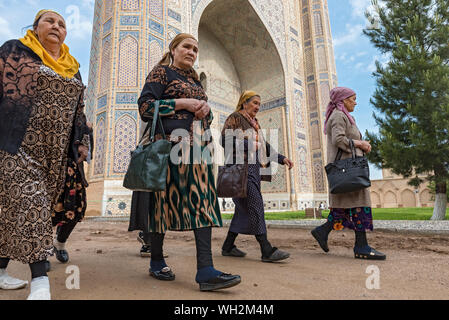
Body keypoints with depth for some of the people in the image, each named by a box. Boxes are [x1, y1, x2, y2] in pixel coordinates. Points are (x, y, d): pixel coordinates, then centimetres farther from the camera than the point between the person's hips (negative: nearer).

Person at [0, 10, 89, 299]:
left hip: (55, 152, 5)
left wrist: (79, 142, 14)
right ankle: (40, 280, -10)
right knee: (30, 201, -12)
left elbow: (78, 110, 21)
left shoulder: (72, 67, 21)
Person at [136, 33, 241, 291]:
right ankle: (157, 261, 17)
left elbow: (206, 116, 28)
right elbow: (146, 106, -6)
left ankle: (206, 270, -9)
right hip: (171, 143, -6)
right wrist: (182, 103, -11)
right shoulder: (162, 72, 7)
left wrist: (206, 108, 4)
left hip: (197, 145, 6)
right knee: (165, 199, -1)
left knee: (204, 201, -7)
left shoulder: (195, 80, 26)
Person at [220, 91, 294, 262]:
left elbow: (265, 147, 26)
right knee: (255, 205, -14)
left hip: (253, 169, 9)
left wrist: (282, 158, 15)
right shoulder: (235, 118, 3)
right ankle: (267, 250, -14)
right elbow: (225, 139, -11)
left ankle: (228, 246, 15)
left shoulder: (254, 124, 28)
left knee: (244, 209, 6)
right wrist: (250, 145, -11)